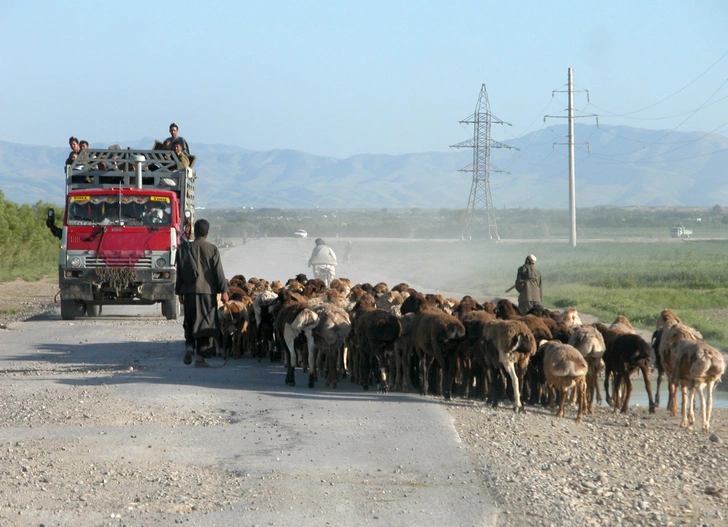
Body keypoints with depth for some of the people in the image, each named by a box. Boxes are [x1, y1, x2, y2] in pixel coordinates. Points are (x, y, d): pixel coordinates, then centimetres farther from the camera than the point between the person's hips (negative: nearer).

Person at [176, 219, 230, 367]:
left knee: (190, 321, 15)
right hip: (208, 290, -2)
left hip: (189, 291, 2)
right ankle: (201, 357, -3)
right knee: (206, 322, 2)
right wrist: (224, 291, -2)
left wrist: (179, 292, 13)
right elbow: (218, 271, -5)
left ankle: (189, 345, -8)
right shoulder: (212, 249, -2)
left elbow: (180, 272, 6)